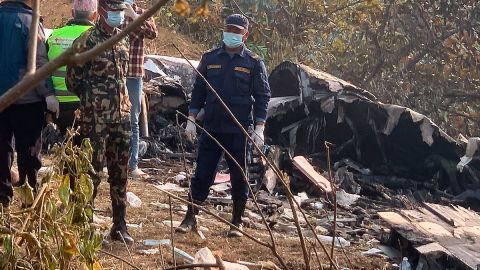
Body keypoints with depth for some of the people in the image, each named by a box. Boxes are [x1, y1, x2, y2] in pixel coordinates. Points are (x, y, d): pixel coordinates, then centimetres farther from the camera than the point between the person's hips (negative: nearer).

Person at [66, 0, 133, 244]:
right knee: (92, 171, -4)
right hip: (95, 118, -7)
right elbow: (72, 79, -6)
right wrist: (92, 100, 2)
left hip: (121, 115, 7)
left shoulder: (121, 40, 12)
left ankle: (119, 226, 17)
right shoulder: (87, 40, -9)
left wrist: (122, 101, 14)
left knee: (120, 172, 9)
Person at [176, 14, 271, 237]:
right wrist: (191, 120, 5)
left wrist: (259, 129, -9)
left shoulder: (254, 63, 0)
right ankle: (191, 219, 10)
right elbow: (198, 91, 11)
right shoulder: (210, 58, 7)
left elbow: (262, 97, -1)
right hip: (211, 129, 2)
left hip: (239, 131, -2)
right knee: (202, 174, 3)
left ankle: (237, 223, 16)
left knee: (239, 177, 5)